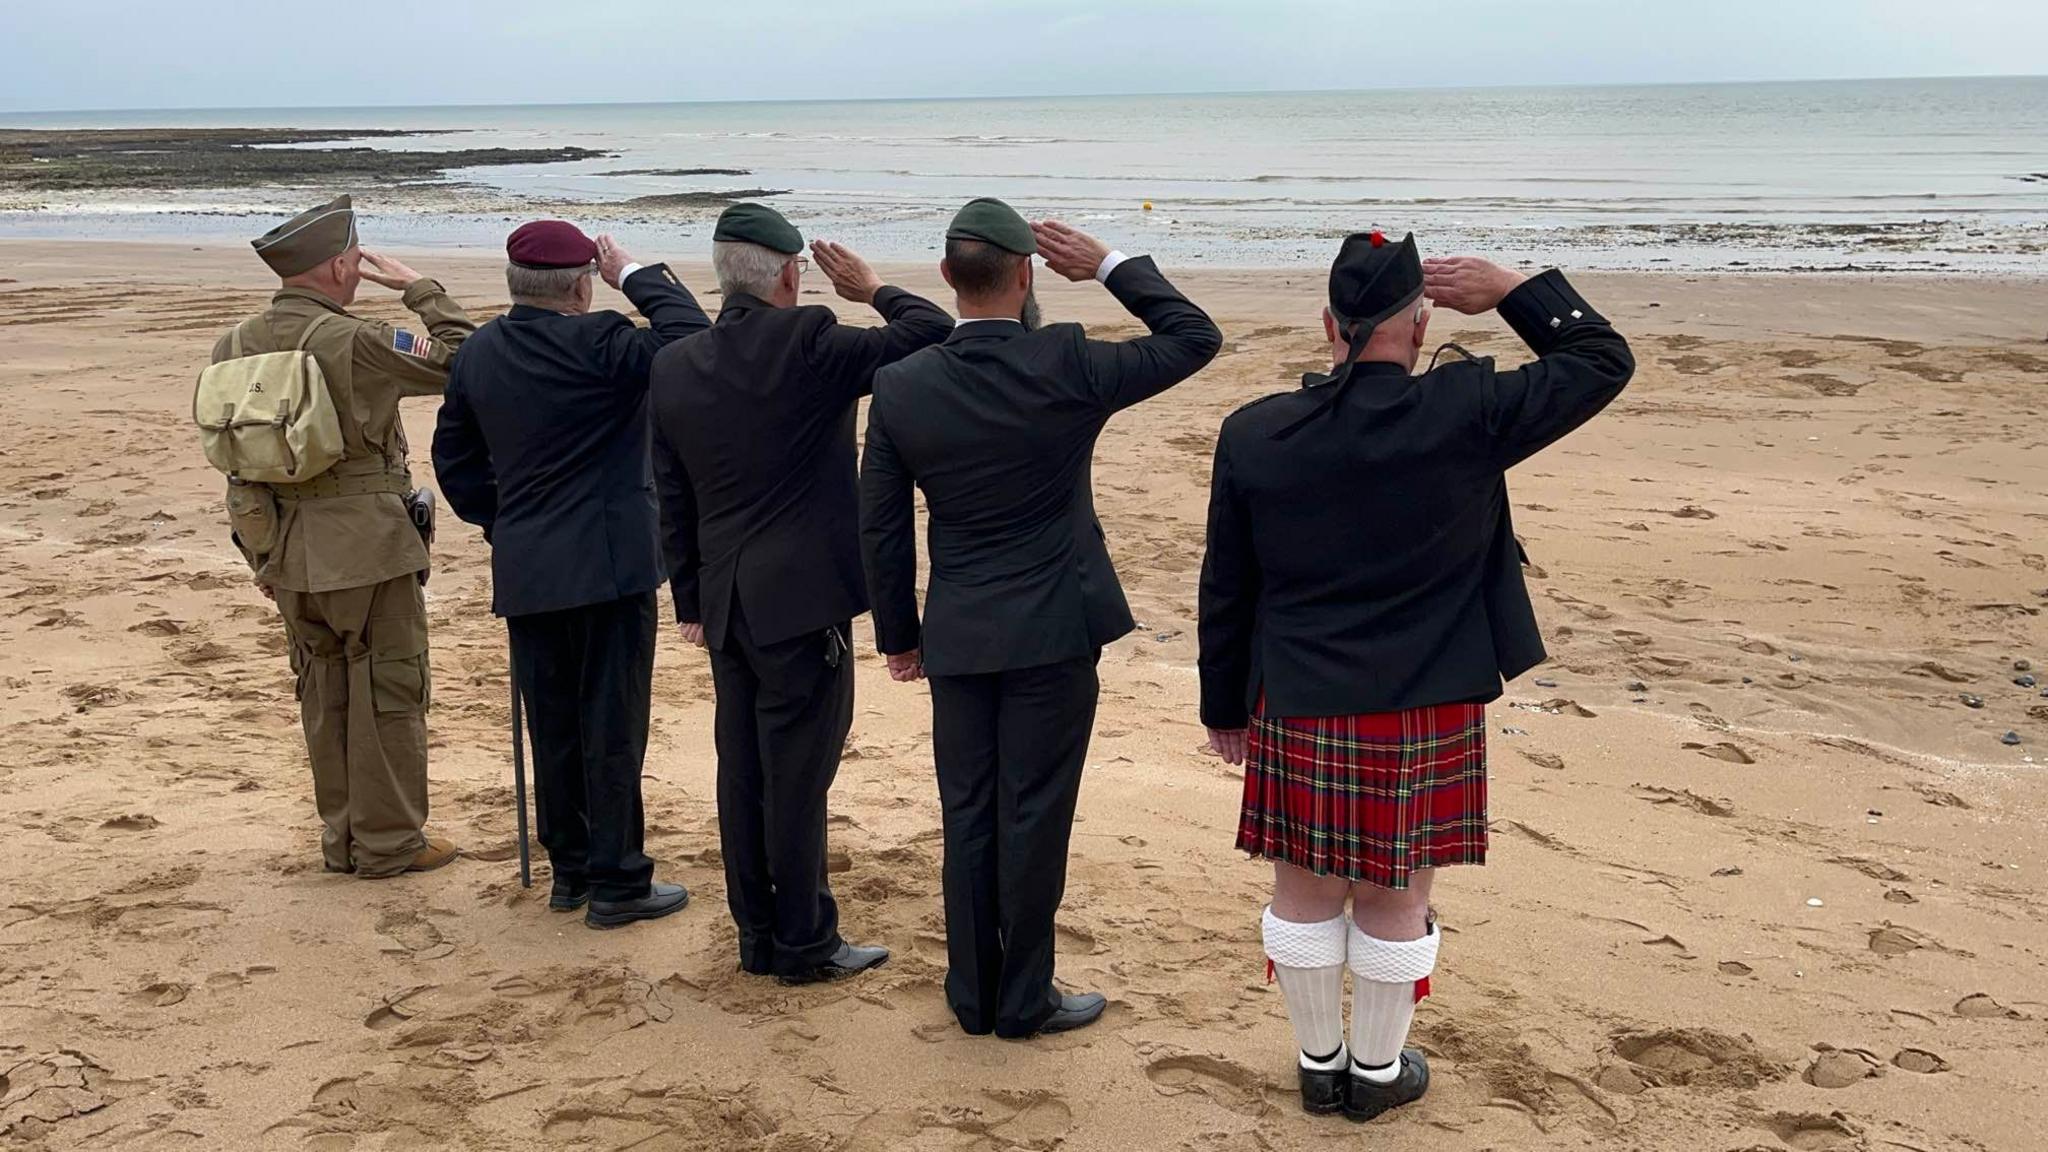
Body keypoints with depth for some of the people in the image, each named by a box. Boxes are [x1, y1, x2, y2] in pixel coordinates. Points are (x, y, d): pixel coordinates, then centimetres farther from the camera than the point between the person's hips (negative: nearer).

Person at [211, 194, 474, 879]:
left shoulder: (233, 348, 6)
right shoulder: (352, 341, -17)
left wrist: (262, 558, 18)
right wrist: (417, 289, -1)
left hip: (286, 551, 7)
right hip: (367, 546, -7)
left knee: (323, 691, 16)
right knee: (388, 690, 4)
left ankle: (342, 838, 24)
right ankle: (389, 842, 11)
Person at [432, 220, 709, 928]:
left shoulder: (479, 352, 7)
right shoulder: (599, 343, -15)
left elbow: (455, 459, 14)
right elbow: (692, 340, -18)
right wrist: (635, 276, -7)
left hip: (524, 572, 6)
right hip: (608, 565, -6)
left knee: (554, 728, 14)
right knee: (611, 727, 0)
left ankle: (569, 872, 24)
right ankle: (616, 882, 6)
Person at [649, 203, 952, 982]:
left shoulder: (673, 367, 5)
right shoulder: (810, 345, -14)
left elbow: (673, 500, 10)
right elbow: (934, 334, -12)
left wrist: (691, 600, 18)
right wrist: (873, 290, 5)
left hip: (725, 602, 7)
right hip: (801, 600, -6)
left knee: (743, 771, 13)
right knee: (798, 774, 1)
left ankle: (759, 935, 24)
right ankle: (805, 943, 11)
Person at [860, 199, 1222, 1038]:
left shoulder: (900, 387, -5)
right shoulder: (1067, 366, -14)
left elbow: (882, 530, 1)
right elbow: (1195, 337, 0)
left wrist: (898, 637, 13)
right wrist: (1109, 266, 2)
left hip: (957, 637, 3)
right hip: (1053, 631, -3)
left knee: (968, 817, 12)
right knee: (1034, 816, 5)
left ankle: (973, 993, 23)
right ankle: (1023, 1000, 15)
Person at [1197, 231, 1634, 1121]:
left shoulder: (1251, 435, -5)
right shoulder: (1468, 414, -13)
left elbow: (1226, 593, 2)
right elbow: (1603, 362, 1)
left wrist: (1224, 707, 14)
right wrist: (1510, 290, 4)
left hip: (1298, 713, 2)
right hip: (1425, 715, -2)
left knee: (1305, 890, 16)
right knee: (1394, 902, 13)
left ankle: (1319, 1063, 33)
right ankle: (1376, 1071, 31)